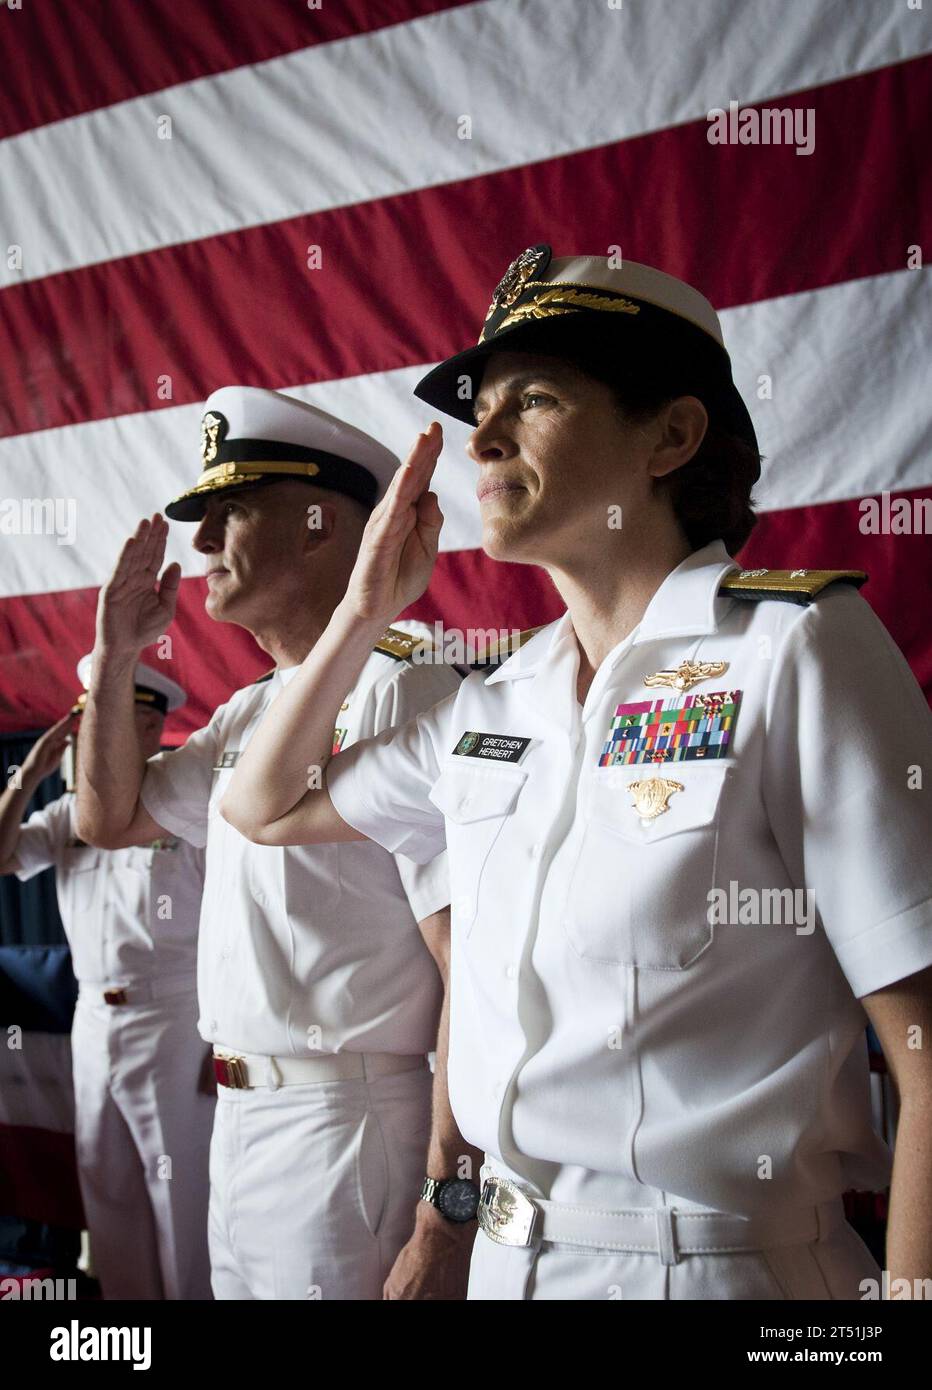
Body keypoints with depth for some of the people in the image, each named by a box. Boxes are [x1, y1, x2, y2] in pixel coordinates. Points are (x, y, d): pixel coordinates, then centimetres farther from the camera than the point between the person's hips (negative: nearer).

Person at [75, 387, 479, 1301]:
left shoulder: (402, 696, -17)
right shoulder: (248, 714, 13)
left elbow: (475, 973, -21)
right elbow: (106, 819, 24)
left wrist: (446, 1220, -23)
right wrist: (113, 657, 10)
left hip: (349, 1125, -9)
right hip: (240, 1116, 9)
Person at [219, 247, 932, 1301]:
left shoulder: (795, 651, -13)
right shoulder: (494, 706, 8)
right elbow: (264, 808, 20)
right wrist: (365, 609, 8)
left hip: (718, 1261, -6)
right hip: (507, 1255, 7)